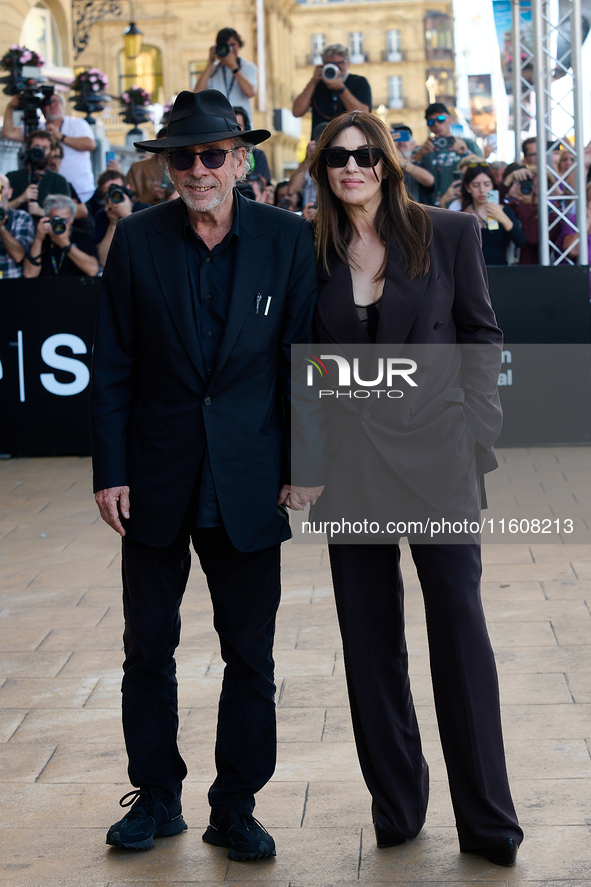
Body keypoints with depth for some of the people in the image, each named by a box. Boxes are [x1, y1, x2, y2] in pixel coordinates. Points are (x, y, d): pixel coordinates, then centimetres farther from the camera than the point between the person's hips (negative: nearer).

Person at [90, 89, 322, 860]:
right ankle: (157, 798, 27)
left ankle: (235, 809, 22)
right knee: (148, 650, 10)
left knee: (250, 657, 7)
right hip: (156, 478, 1)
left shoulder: (287, 239, -1)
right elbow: (113, 365, 0)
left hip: (247, 482, 0)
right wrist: (110, 471, -4)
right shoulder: (137, 240, -1)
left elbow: (303, 357, 1)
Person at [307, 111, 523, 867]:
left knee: (458, 619, -1)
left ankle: (487, 819, 8)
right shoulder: (314, 252, 4)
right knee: (369, 633, 8)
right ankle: (396, 803, 22)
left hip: (435, 449, -2)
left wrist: (478, 429, -5)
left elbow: (481, 336, 3)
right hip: (350, 457, 2)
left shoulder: (448, 234, -1)